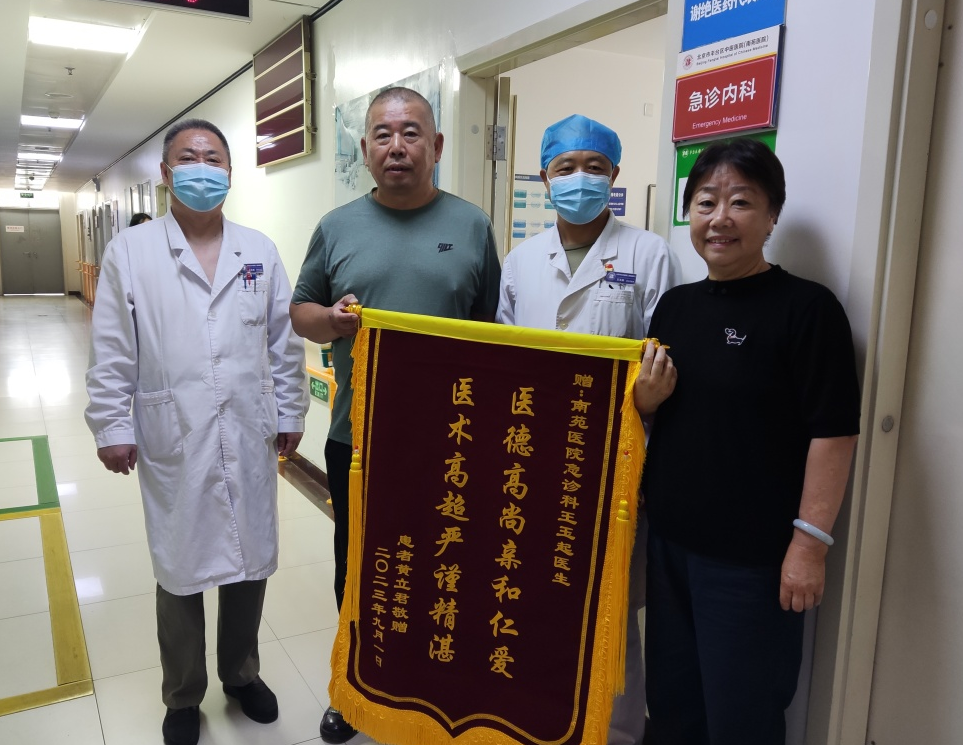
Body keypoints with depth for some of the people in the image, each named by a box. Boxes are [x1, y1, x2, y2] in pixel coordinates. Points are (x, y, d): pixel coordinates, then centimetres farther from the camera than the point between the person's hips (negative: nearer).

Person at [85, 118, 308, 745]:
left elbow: (285, 341, 7)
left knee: (249, 562, 14)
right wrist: (113, 427, -3)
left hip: (249, 439, 2)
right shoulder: (130, 252, 0)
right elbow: (113, 353, -1)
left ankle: (242, 674, 37)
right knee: (179, 574, 11)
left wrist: (290, 414, 6)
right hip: (173, 442, -2)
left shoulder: (260, 251, 6)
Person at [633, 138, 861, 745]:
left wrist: (811, 541, -17)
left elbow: (834, 431, -14)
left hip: (752, 560, -6)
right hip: (669, 543, 6)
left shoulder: (808, 307, -12)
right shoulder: (675, 305, 7)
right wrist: (646, 399, -6)